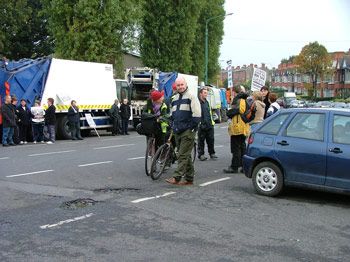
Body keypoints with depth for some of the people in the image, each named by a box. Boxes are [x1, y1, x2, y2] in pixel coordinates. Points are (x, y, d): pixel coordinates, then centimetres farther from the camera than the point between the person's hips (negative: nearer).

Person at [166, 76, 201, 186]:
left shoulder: (191, 96, -5)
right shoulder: (175, 99, 19)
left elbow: (197, 114, -12)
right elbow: (172, 114, 29)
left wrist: (192, 127, -13)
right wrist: (173, 126, 19)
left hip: (188, 131, -8)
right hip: (178, 131, 8)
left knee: (183, 155, -10)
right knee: (186, 156, 11)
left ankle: (176, 177, -13)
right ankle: (189, 179, 17)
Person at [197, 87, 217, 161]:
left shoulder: (206, 102, 19)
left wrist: (211, 121, 21)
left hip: (209, 125, 7)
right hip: (201, 125, -7)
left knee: (211, 140, 8)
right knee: (201, 140, 1)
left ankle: (212, 153, 17)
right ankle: (201, 154, 8)